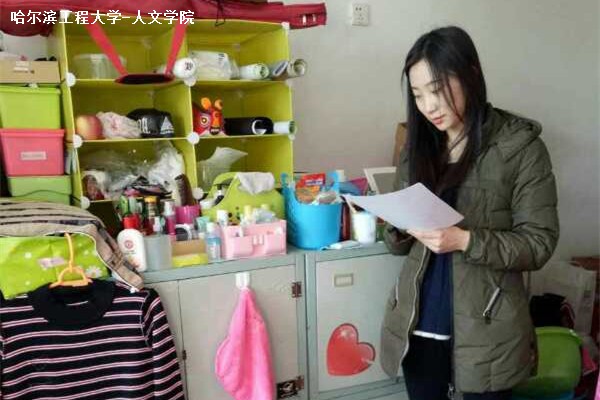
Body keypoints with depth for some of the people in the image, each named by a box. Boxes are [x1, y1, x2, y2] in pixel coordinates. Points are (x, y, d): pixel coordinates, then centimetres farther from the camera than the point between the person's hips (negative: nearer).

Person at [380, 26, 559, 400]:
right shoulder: (418, 148, 5)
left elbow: (539, 243, -10)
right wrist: (400, 227, -13)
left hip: (484, 329, -3)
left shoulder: (520, 146, -8)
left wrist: (465, 240, -24)